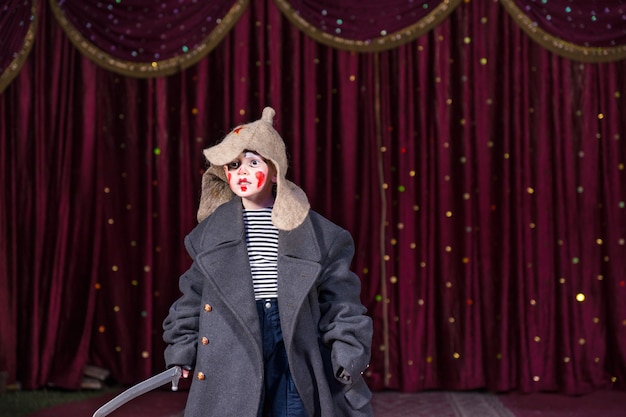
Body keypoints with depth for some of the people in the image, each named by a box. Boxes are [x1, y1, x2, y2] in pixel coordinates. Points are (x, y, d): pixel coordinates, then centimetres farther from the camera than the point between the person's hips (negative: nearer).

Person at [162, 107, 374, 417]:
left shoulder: (312, 230, 3)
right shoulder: (211, 229, 7)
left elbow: (338, 295, 3)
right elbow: (194, 293, 14)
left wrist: (349, 351, -3)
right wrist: (183, 349, 11)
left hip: (292, 345, 0)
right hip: (232, 348, 1)